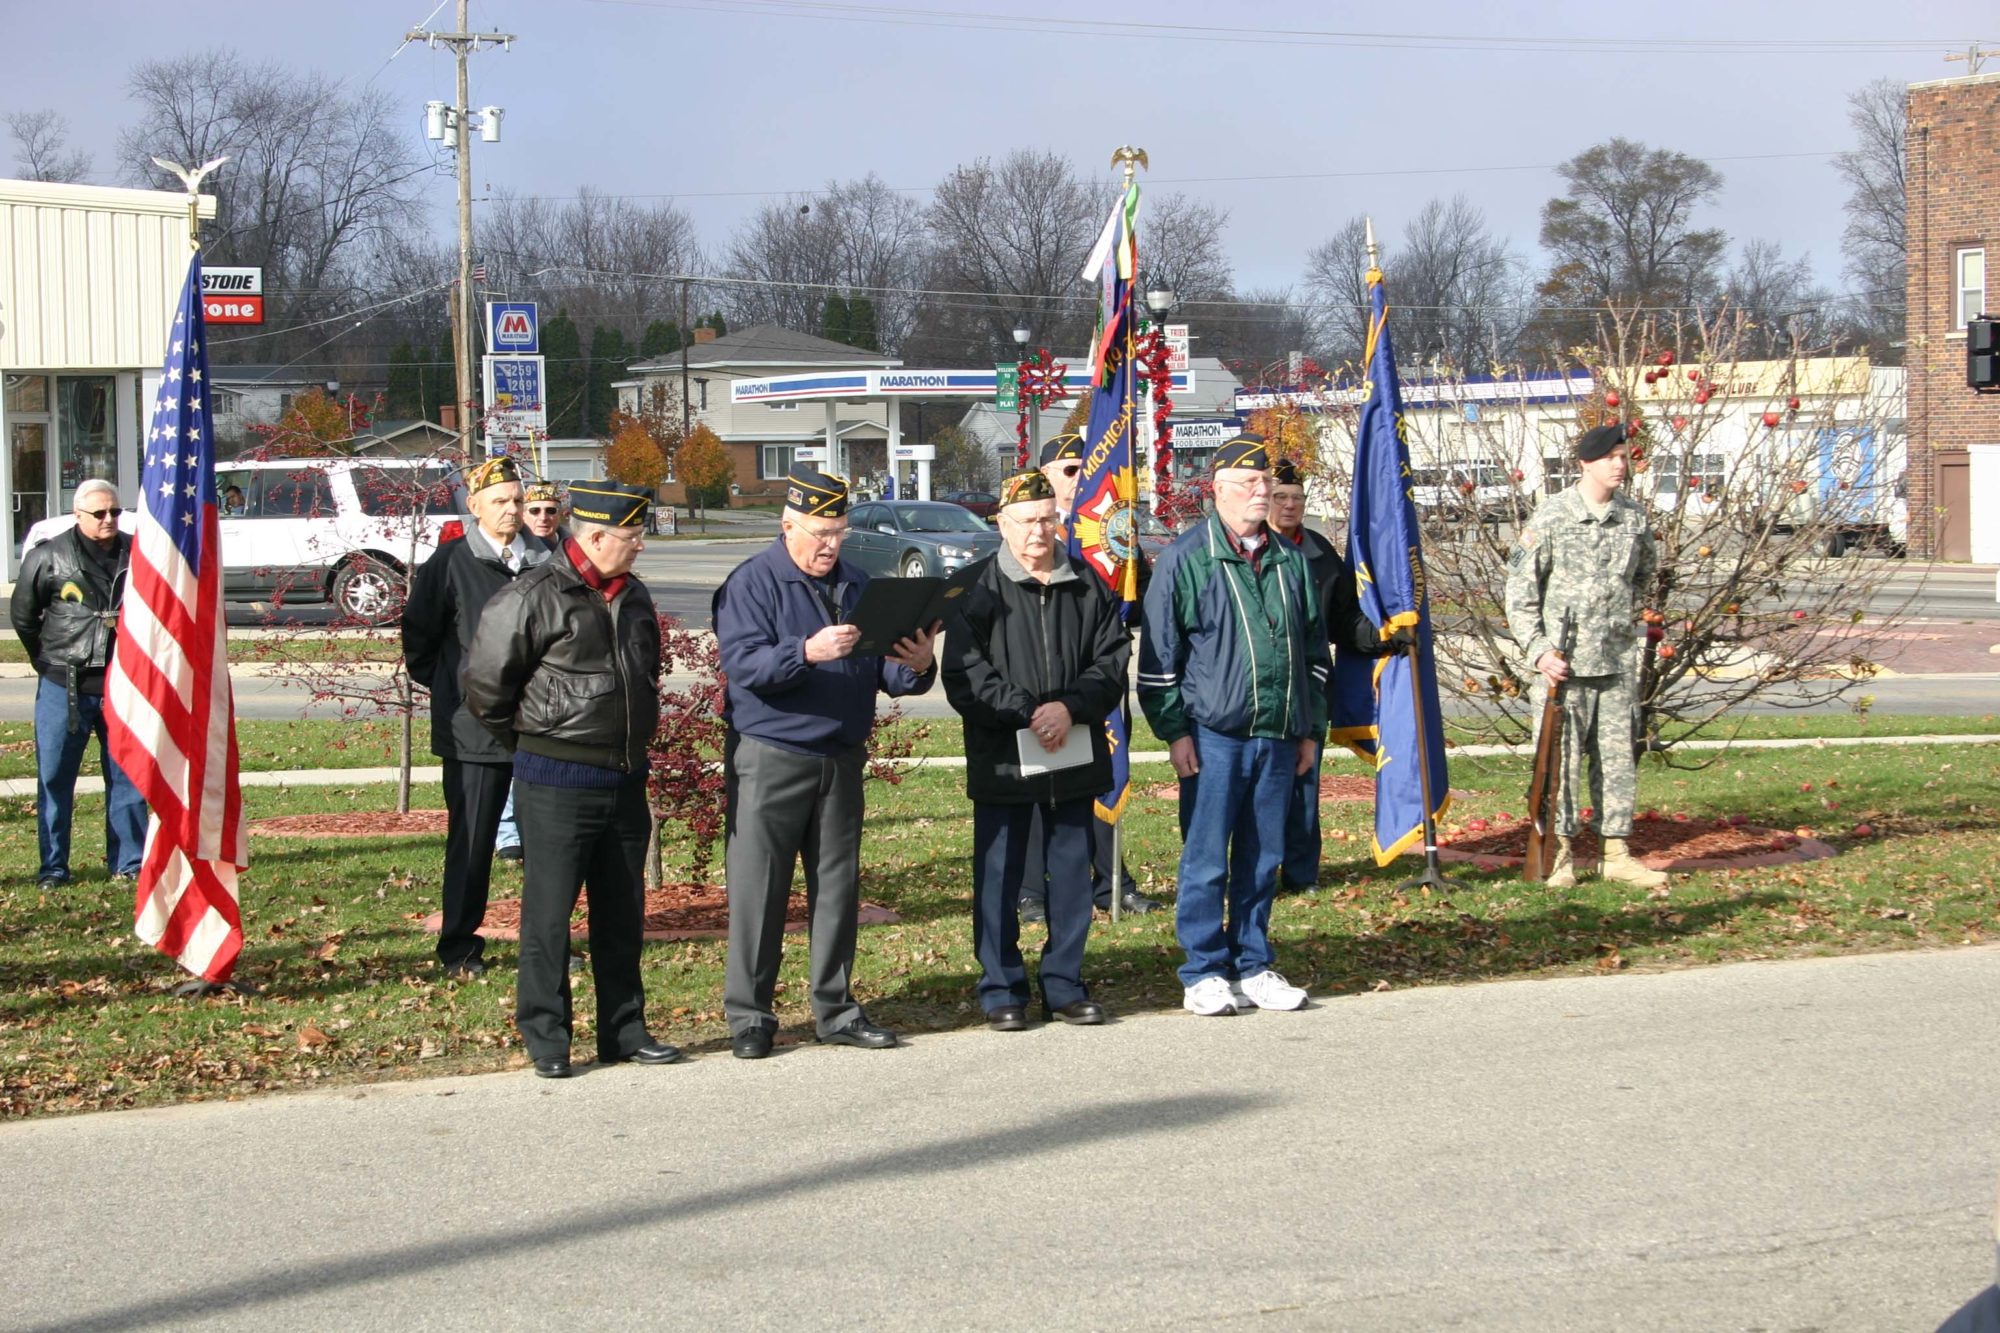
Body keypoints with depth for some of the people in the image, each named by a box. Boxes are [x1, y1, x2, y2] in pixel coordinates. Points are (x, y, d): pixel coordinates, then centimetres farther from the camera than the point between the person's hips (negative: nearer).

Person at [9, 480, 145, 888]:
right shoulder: (48, 558, -4)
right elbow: (22, 616, 6)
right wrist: (49, 661, 7)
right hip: (64, 688, -2)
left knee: (127, 777, 6)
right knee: (53, 777, 1)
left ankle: (129, 864, 14)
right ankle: (53, 868, 8)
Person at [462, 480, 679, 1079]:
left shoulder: (634, 596, 11)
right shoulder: (533, 598, -12)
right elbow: (484, 685, -7)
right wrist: (531, 745, 2)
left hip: (625, 777, 7)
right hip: (558, 782, -7)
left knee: (623, 911, 12)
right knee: (550, 911, -3)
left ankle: (624, 1030, 20)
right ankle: (545, 1039, 4)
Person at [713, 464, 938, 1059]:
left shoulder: (856, 585, 11)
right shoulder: (752, 583, -6)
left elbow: (884, 673, 11)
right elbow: (743, 663, -19)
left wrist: (915, 666, -12)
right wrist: (807, 652, -34)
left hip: (842, 759, 5)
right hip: (770, 759, -5)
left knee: (838, 887, 9)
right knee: (758, 890, -2)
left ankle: (834, 1009, 19)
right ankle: (748, 1015, 5)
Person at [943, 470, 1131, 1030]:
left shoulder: (1089, 588, 8)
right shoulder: (981, 590, -4)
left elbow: (1112, 661, 6)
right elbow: (964, 676, -9)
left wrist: (1071, 707, -11)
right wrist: (1026, 712, -17)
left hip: (1074, 761, 3)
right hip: (1002, 762, -3)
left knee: (1071, 874, 9)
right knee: (999, 878, 1)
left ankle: (1065, 984, 20)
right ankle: (1002, 990, 11)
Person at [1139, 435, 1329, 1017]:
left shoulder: (1290, 560, 14)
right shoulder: (1187, 558, -2)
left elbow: (1313, 649, 21)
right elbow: (1159, 654, -3)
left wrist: (1311, 728, 17)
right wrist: (1174, 730, -8)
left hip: (1278, 736, 5)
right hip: (1213, 734, -5)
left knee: (1263, 857, 9)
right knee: (1207, 858, -2)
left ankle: (1253, 965, 18)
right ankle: (1204, 974, 5)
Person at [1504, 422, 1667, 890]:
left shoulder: (1634, 519, 8)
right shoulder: (1550, 516, -5)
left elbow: (1645, 572, 27)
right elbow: (1520, 589, -5)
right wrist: (1538, 650, -12)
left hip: (1618, 663, 4)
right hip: (1563, 662, -4)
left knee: (1617, 757, 7)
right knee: (1561, 757, -2)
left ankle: (1617, 852, 13)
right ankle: (1562, 854, 6)